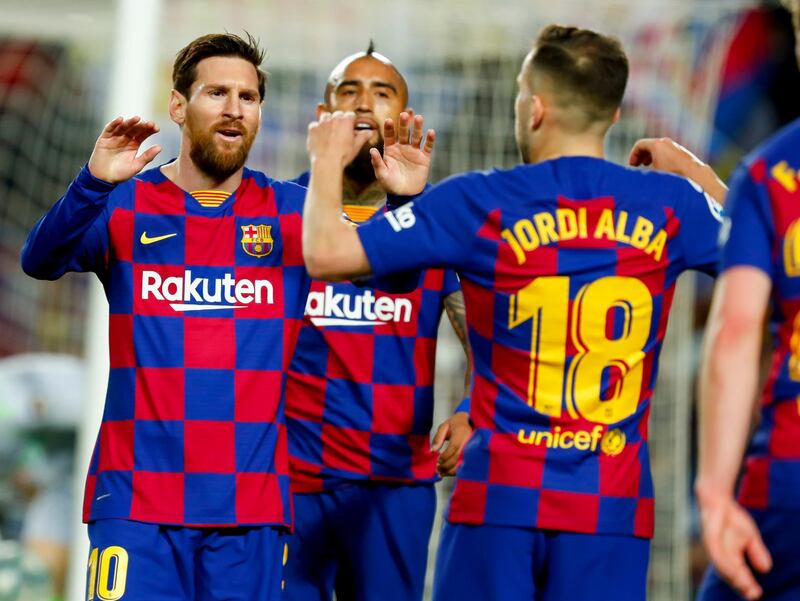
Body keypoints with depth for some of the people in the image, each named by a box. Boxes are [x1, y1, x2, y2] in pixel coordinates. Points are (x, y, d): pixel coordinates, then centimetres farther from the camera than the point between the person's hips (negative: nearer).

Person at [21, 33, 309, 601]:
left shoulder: (293, 211, 8)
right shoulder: (123, 207, 3)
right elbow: (41, 260, -14)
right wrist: (94, 183, -31)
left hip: (252, 510, 1)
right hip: (138, 504, -1)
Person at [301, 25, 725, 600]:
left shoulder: (482, 204, -5)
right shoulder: (671, 205, 1)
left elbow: (326, 254, -6)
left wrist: (327, 161, 13)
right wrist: (692, 168, 33)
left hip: (501, 494, -1)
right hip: (614, 506, 1)